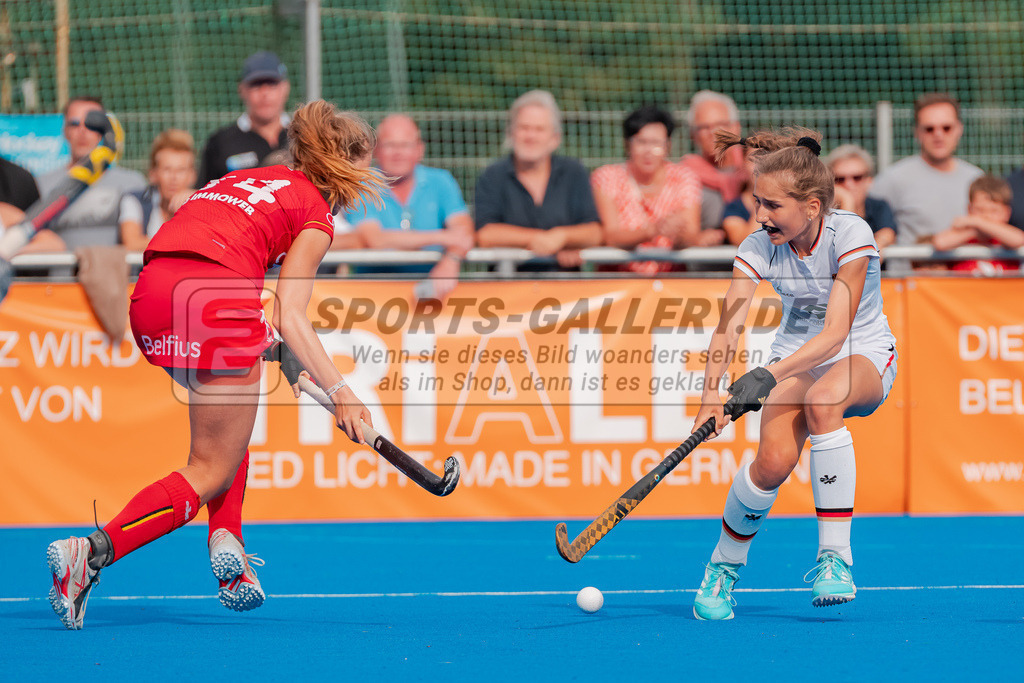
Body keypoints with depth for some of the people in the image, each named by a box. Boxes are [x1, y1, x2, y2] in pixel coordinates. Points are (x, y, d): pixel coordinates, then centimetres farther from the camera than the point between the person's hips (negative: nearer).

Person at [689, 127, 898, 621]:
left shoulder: (850, 234, -23)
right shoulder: (758, 249, -13)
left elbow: (836, 332, -30)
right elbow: (727, 328, -23)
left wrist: (768, 376, -41)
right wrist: (712, 398, -40)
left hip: (864, 357, -3)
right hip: (796, 355, 3)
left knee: (823, 402, -39)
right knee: (774, 460, -25)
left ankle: (834, 555, -30)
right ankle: (723, 567, 3)